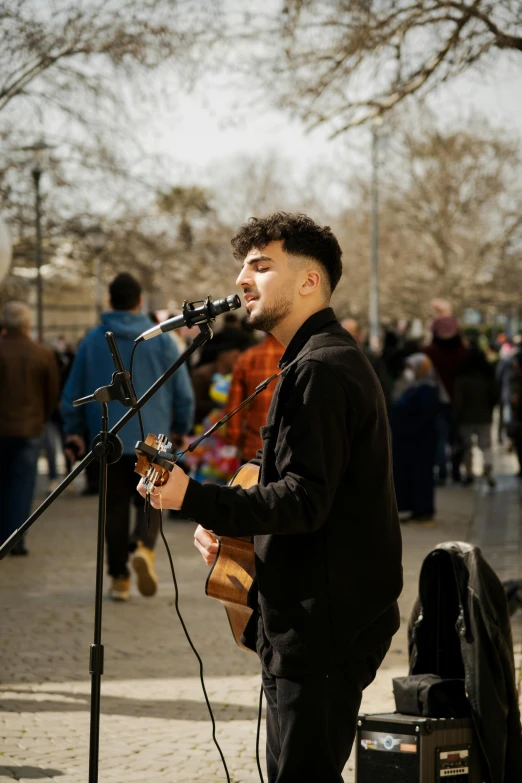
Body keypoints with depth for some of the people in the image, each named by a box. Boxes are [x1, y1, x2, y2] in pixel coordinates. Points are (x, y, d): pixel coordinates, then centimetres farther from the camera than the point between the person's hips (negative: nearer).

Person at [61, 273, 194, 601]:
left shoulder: (93, 341, 3)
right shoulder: (162, 340, 0)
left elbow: (73, 392, 8)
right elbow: (183, 392, 2)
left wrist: (74, 430, 20)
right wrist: (182, 429, 16)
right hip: (152, 437, -1)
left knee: (116, 505, 8)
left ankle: (119, 578, 6)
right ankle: (144, 546, -22)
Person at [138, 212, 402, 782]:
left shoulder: (321, 370, -17)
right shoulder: (326, 359, 18)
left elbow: (305, 501, -24)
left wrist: (192, 499, -32)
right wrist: (224, 525, 9)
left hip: (323, 624, -11)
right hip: (310, 621, 11)